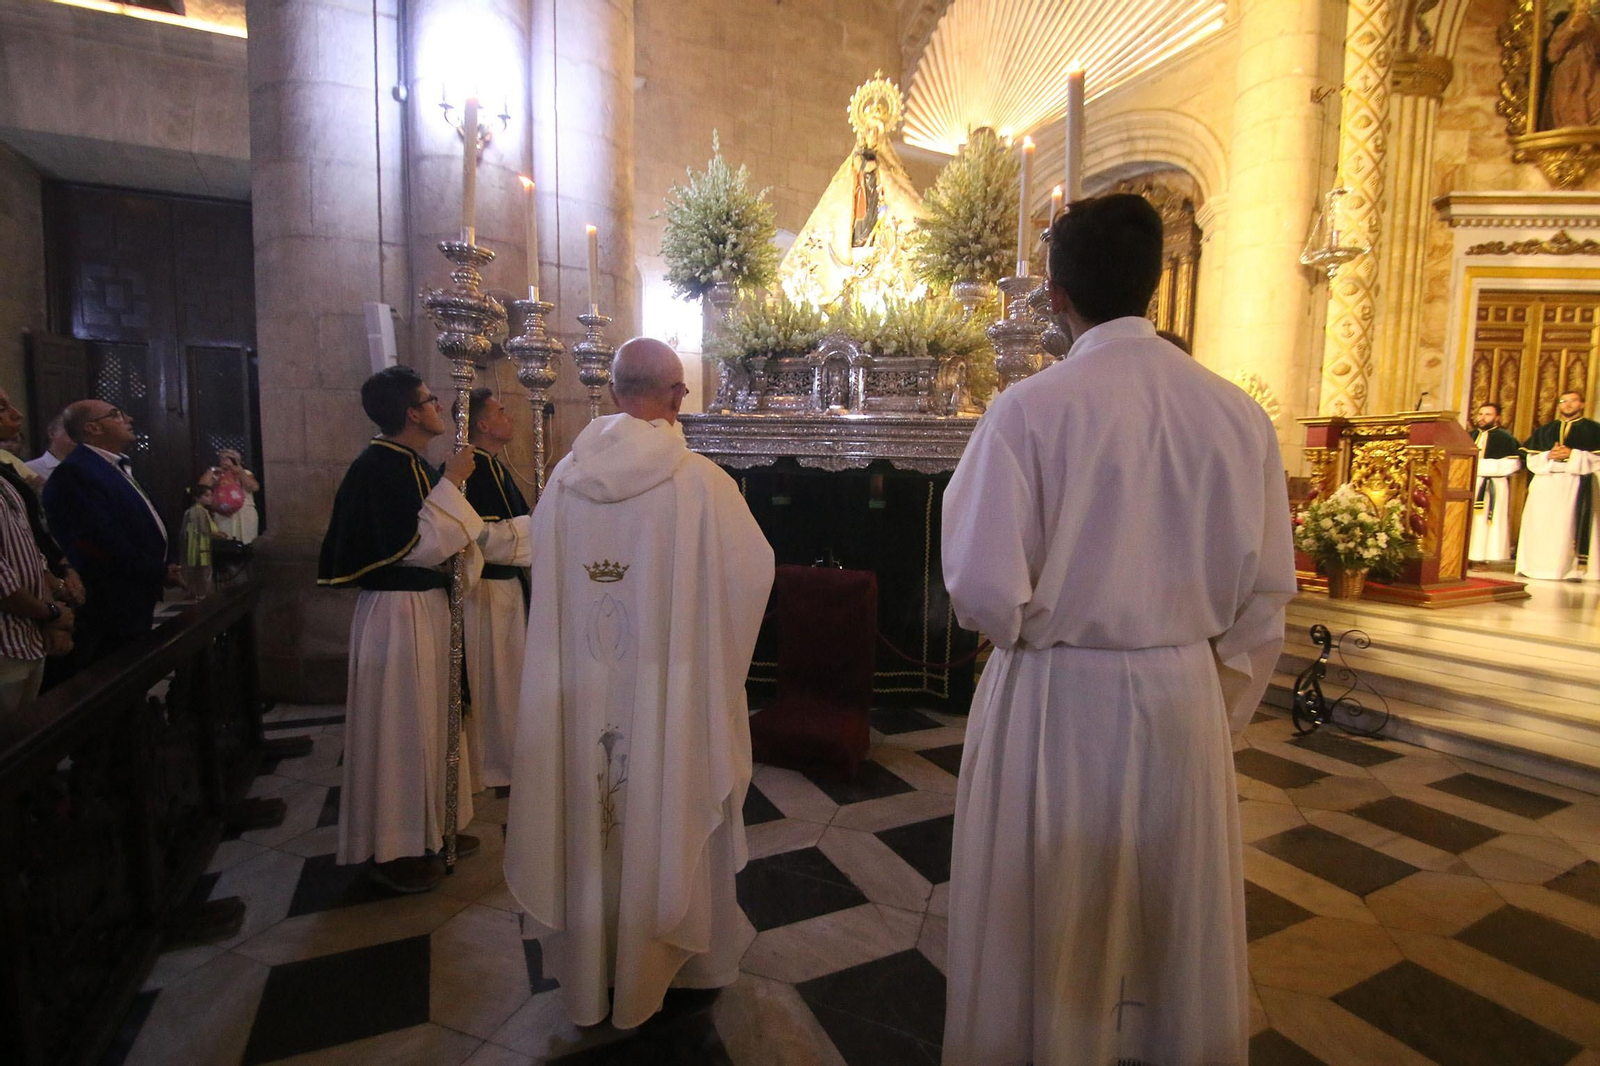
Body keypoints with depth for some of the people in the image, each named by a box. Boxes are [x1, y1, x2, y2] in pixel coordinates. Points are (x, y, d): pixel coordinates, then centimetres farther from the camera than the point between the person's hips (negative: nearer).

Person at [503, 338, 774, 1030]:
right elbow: (754, 569, -8)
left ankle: (587, 964, 39)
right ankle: (662, 959, 36)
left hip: (581, 691, 4)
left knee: (589, 818, 19)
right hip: (670, 687, -3)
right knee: (667, 815, 15)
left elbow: (546, 572, 7)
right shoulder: (700, 480, -17)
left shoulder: (565, 477, -5)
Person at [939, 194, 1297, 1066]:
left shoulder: (1029, 409, -17)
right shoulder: (1238, 413, -4)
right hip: (1185, 698, 4)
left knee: (1052, 938, 17)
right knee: (1179, 928, 25)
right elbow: (1266, 589, 2)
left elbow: (985, 591, -19)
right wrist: (1221, 704, 15)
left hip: (1055, 699, -4)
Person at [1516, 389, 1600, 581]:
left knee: (1569, 527, -11)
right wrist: (1548, 456, -8)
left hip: (1576, 485, -3)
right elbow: (1531, 459, 10)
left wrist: (1573, 455, -13)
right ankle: (1536, 567, -1)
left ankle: (1571, 569, -9)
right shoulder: (1543, 431, 18)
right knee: (1540, 527, -3)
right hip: (1544, 485, 3)